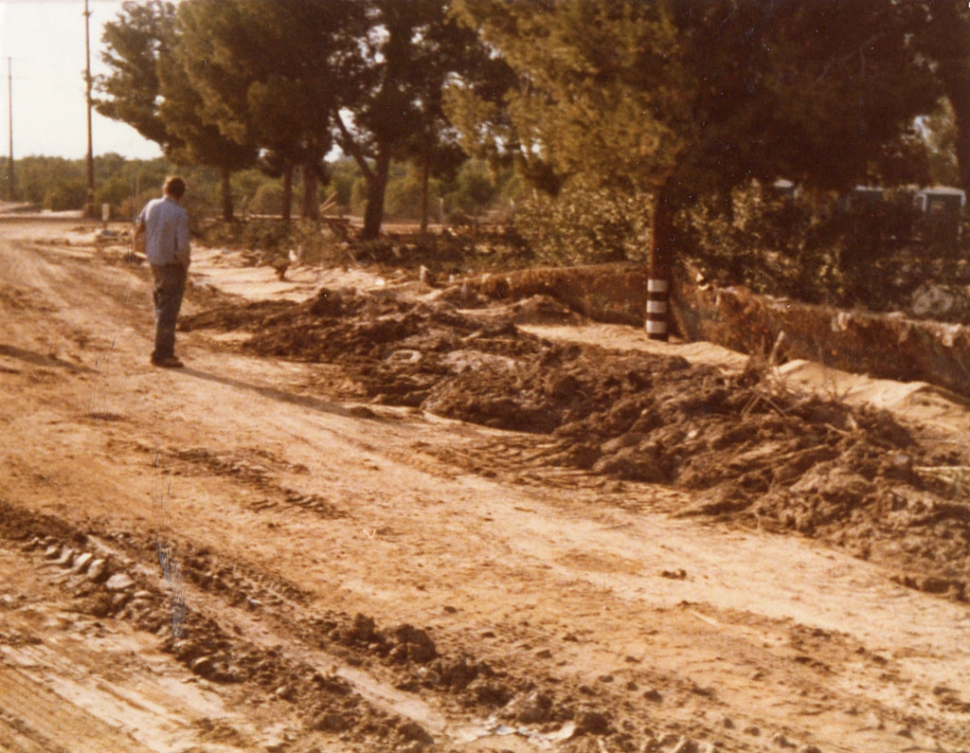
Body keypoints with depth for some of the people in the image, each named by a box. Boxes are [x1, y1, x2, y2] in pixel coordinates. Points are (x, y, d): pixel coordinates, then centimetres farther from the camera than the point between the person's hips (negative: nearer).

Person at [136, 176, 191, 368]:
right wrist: (186, 264, -3)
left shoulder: (151, 205, 1)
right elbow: (182, 246, -23)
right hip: (173, 264, -7)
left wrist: (136, 238, 43)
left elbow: (139, 225, 21)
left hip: (154, 262, 7)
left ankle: (164, 351, 26)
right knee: (168, 310, -1)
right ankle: (163, 354, 3)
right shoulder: (180, 214, -18)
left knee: (161, 306, 19)